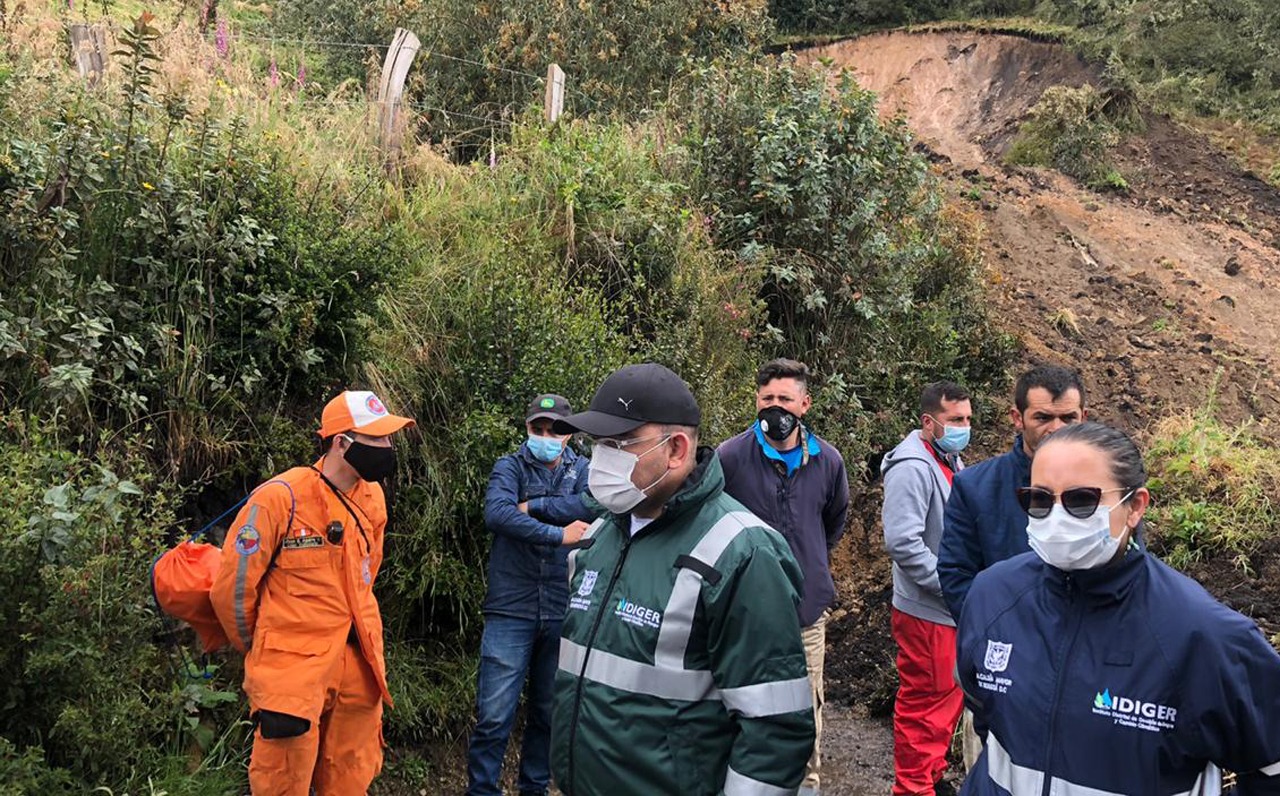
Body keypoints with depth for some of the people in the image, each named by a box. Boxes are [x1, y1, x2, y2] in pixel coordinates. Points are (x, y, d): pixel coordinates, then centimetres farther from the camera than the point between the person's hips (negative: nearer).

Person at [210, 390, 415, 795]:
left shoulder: (373, 498, 6)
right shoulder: (280, 497, -15)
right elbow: (231, 586, -7)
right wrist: (258, 651, 6)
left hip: (357, 667, 6)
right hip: (292, 670, -6)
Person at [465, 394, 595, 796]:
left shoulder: (583, 469, 8)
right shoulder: (509, 467, 1)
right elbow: (495, 513, -19)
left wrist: (532, 506, -14)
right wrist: (558, 534, -22)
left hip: (563, 613, 3)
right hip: (511, 612, -2)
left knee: (549, 712, 15)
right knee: (494, 715, -4)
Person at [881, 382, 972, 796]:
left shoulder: (951, 462, 11)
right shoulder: (913, 468, -19)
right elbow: (903, 542, -27)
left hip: (950, 609, 9)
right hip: (927, 612, -9)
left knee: (948, 698, 18)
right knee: (926, 704, 1)